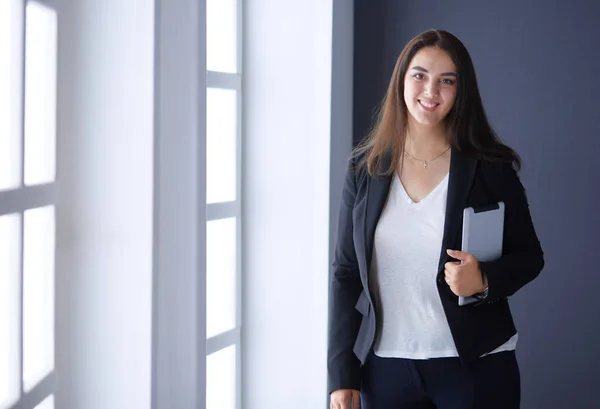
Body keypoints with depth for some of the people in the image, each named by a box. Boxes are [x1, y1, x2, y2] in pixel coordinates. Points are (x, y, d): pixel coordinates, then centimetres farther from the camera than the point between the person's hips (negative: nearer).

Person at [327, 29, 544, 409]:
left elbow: (530, 257, 3)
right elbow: (346, 273, 3)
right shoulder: (365, 168, 1)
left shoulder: (491, 167, -4)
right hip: (386, 367, 2)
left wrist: (486, 280, -19)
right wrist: (342, 377, 0)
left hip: (476, 366, -1)